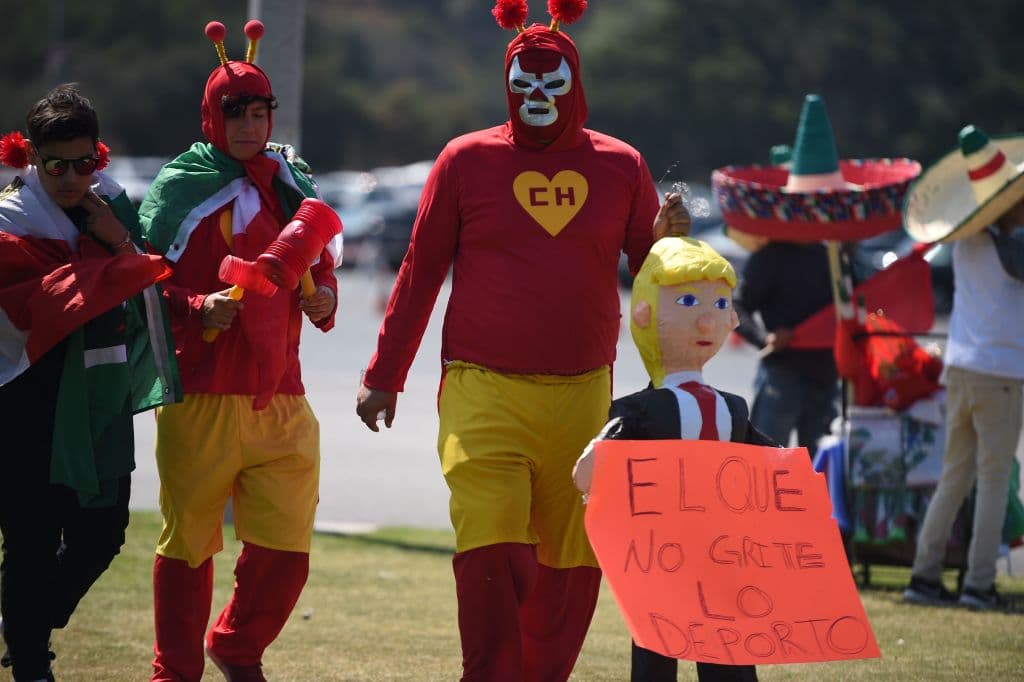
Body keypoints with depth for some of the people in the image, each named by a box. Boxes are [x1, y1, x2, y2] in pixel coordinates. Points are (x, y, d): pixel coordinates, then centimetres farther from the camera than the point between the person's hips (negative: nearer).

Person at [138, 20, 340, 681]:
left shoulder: (292, 187, 14)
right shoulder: (180, 187, 1)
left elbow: (319, 267, 21)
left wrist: (322, 297, -1)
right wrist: (198, 308, -18)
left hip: (279, 397, 4)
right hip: (200, 396, -4)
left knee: (286, 546, 1)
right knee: (188, 543, 2)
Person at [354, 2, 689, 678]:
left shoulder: (621, 166, 9)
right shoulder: (467, 160, 5)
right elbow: (421, 271, 8)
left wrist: (668, 236, -11)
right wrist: (384, 376, 7)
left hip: (584, 397, 2)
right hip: (484, 395, -2)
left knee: (573, 563, 5)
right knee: (489, 551, -16)